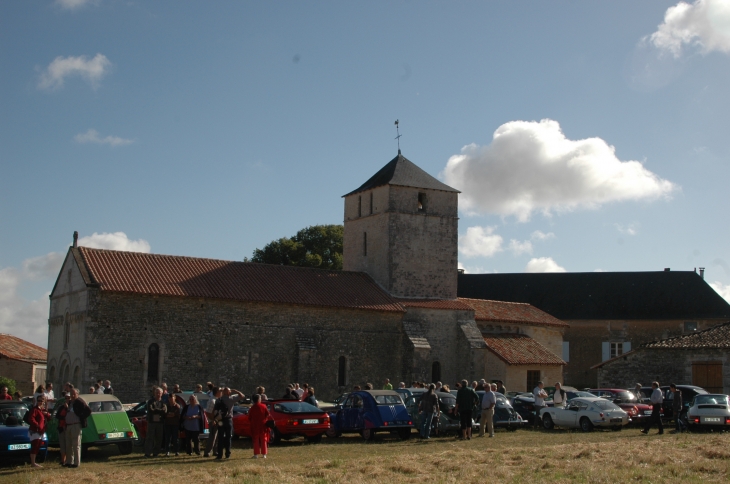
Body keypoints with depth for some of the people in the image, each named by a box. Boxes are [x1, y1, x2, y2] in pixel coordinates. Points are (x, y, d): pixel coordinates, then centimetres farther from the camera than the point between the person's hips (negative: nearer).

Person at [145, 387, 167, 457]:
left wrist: (156, 410, -13)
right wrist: (160, 411, -10)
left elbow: (165, 411, -2)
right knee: (149, 438, -3)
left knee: (158, 439, 2)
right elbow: (150, 410, -10)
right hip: (151, 422, -2)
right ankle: (147, 453, -1)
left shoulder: (163, 402, 9)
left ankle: (156, 453, 10)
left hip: (160, 422, 2)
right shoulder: (150, 401, 4)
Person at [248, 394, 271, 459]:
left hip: (255, 426, 0)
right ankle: (264, 454, 7)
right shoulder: (263, 406, -6)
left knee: (256, 440, 7)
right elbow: (268, 415, -7)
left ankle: (256, 454, 2)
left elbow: (249, 418, -1)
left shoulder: (252, 408, -5)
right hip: (263, 426, 0)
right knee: (263, 440, 10)